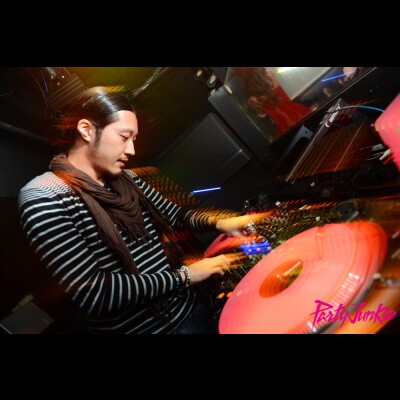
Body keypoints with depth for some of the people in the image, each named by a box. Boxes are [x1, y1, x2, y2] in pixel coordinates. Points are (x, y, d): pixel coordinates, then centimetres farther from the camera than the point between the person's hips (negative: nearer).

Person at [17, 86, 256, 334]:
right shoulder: (42, 198, -19)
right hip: (137, 327, -6)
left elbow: (176, 214, 9)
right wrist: (184, 275, -20)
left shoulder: (126, 179, 2)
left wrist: (217, 222, -9)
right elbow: (92, 294, -24)